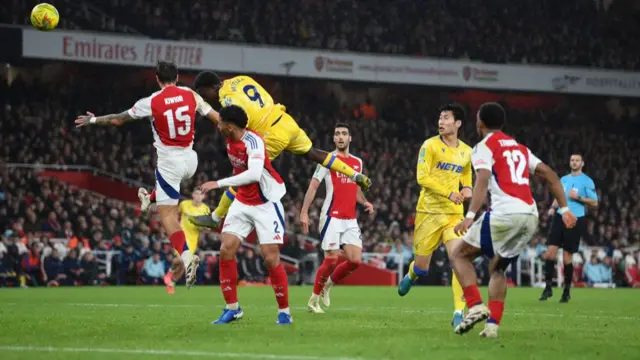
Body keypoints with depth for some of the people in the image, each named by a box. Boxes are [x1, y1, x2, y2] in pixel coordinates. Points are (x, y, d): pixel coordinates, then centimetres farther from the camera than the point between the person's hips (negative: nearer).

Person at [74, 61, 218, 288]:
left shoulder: (150, 103, -9)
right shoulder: (191, 96, -1)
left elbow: (118, 120, 3)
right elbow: (217, 118, 6)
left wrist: (93, 120, 20)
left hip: (169, 162, -3)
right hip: (190, 159, 3)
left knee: (168, 216, -4)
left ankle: (187, 257, -19)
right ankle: (149, 199, 52)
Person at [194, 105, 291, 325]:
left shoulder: (253, 142, -25)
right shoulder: (230, 141, -1)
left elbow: (254, 174, -40)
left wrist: (219, 183, -38)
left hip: (266, 204, -7)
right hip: (243, 202, 7)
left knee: (271, 258, -10)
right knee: (226, 249, -5)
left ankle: (284, 311, 5)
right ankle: (232, 308, 4)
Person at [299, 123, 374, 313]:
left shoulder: (358, 162, 14)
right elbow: (313, 186, -6)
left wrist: (365, 202, 3)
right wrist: (304, 212, -15)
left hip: (350, 220, 5)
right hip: (332, 217, -5)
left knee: (355, 260, -5)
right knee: (331, 260, -10)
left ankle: (328, 284, 20)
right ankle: (314, 299, 7)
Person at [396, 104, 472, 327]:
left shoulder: (466, 152, 7)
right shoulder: (430, 146, -7)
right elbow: (422, 177, -14)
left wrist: (467, 188, 1)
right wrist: (449, 193, -23)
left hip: (454, 214, 2)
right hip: (429, 211, -2)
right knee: (422, 264, 7)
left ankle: (459, 312, -14)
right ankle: (411, 276, 46)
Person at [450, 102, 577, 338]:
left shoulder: (484, 147, 3)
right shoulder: (520, 148, 25)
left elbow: (483, 181, -14)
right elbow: (550, 175, 21)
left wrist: (470, 216, -24)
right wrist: (564, 209, 20)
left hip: (505, 213, -7)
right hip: (531, 215, 7)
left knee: (459, 254, 7)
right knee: (497, 268, 21)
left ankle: (475, 306, -11)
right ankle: (492, 324, 6)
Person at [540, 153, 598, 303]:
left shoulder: (587, 181, -2)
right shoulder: (564, 179, 15)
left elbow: (594, 203, -4)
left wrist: (578, 197, -16)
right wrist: (553, 207, 6)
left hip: (575, 221, -4)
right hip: (560, 217, 5)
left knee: (567, 257, -1)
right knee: (550, 252, -7)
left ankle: (567, 290, 15)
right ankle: (548, 287, 1)